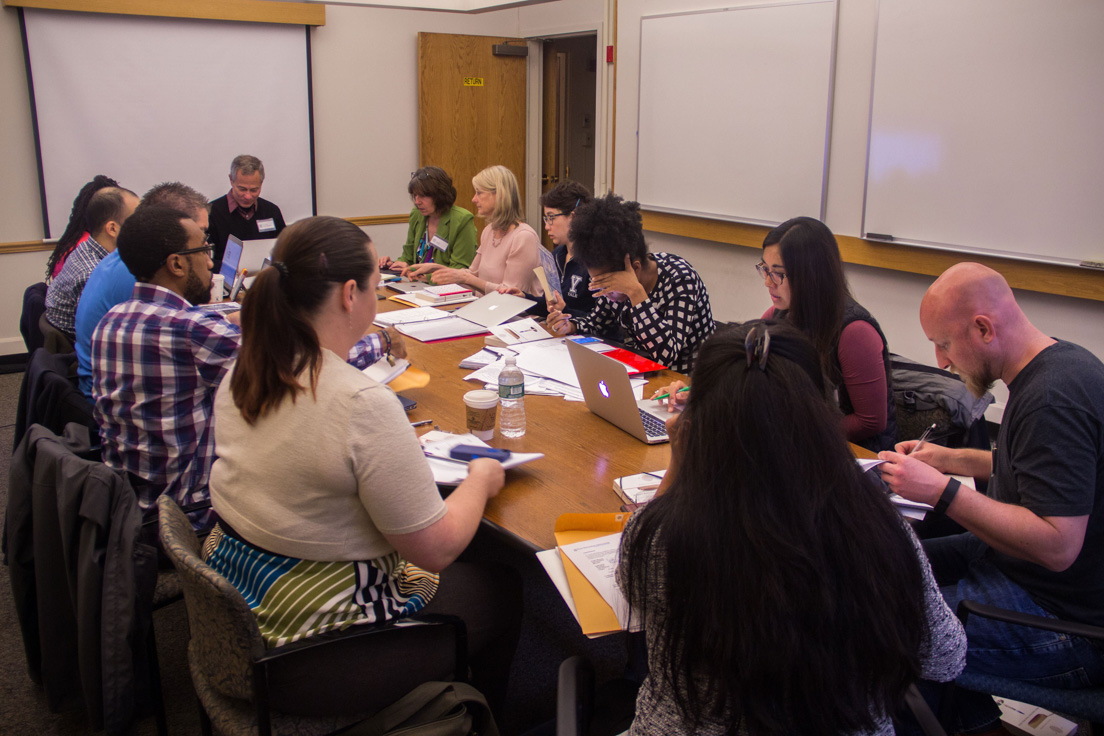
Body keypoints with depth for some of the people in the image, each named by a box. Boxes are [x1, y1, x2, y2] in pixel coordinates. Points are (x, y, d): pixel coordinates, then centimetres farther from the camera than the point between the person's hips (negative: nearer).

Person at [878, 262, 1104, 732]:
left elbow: (1057, 546, -30)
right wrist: (950, 459, 16)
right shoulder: (1059, 364, 4)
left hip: (1064, 621, -10)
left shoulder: (1052, 401, -27)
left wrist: (941, 493, -27)